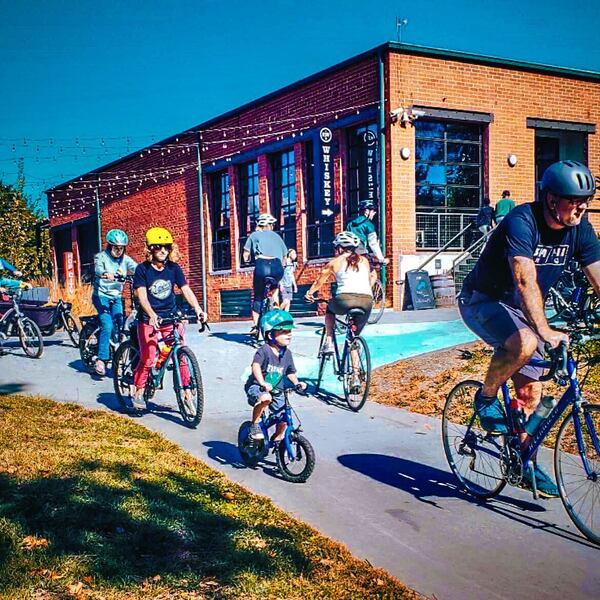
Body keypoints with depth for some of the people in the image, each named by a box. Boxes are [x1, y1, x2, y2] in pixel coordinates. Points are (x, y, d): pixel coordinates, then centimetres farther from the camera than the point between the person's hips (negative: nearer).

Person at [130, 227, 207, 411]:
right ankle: (138, 392, 13)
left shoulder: (174, 268, 1)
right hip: (149, 321, -3)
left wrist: (198, 309, -20)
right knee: (148, 359, -8)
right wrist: (152, 315, -33)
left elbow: (186, 290, -4)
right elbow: (142, 296, -16)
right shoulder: (142, 269, -8)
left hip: (171, 319, 3)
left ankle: (187, 392, 5)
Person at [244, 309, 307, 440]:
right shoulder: (264, 351, -18)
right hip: (256, 387, -6)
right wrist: (262, 383, -45)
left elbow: (290, 372, 15)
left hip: (276, 390, 6)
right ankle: (255, 424, -17)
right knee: (265, 398, -39)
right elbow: (256, 366, -32)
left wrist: (296, 383, -3)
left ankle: (278, 439, 28)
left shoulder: (287, 353, 3)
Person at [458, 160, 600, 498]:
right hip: (483, 301, -6)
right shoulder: (522, 221, -27)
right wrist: (545, 330, -47)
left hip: (522, 309, 6)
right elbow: (526, 280, -38)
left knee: (531, 392, 3)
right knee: (524, 342, -37)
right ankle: (486, 397, -10)